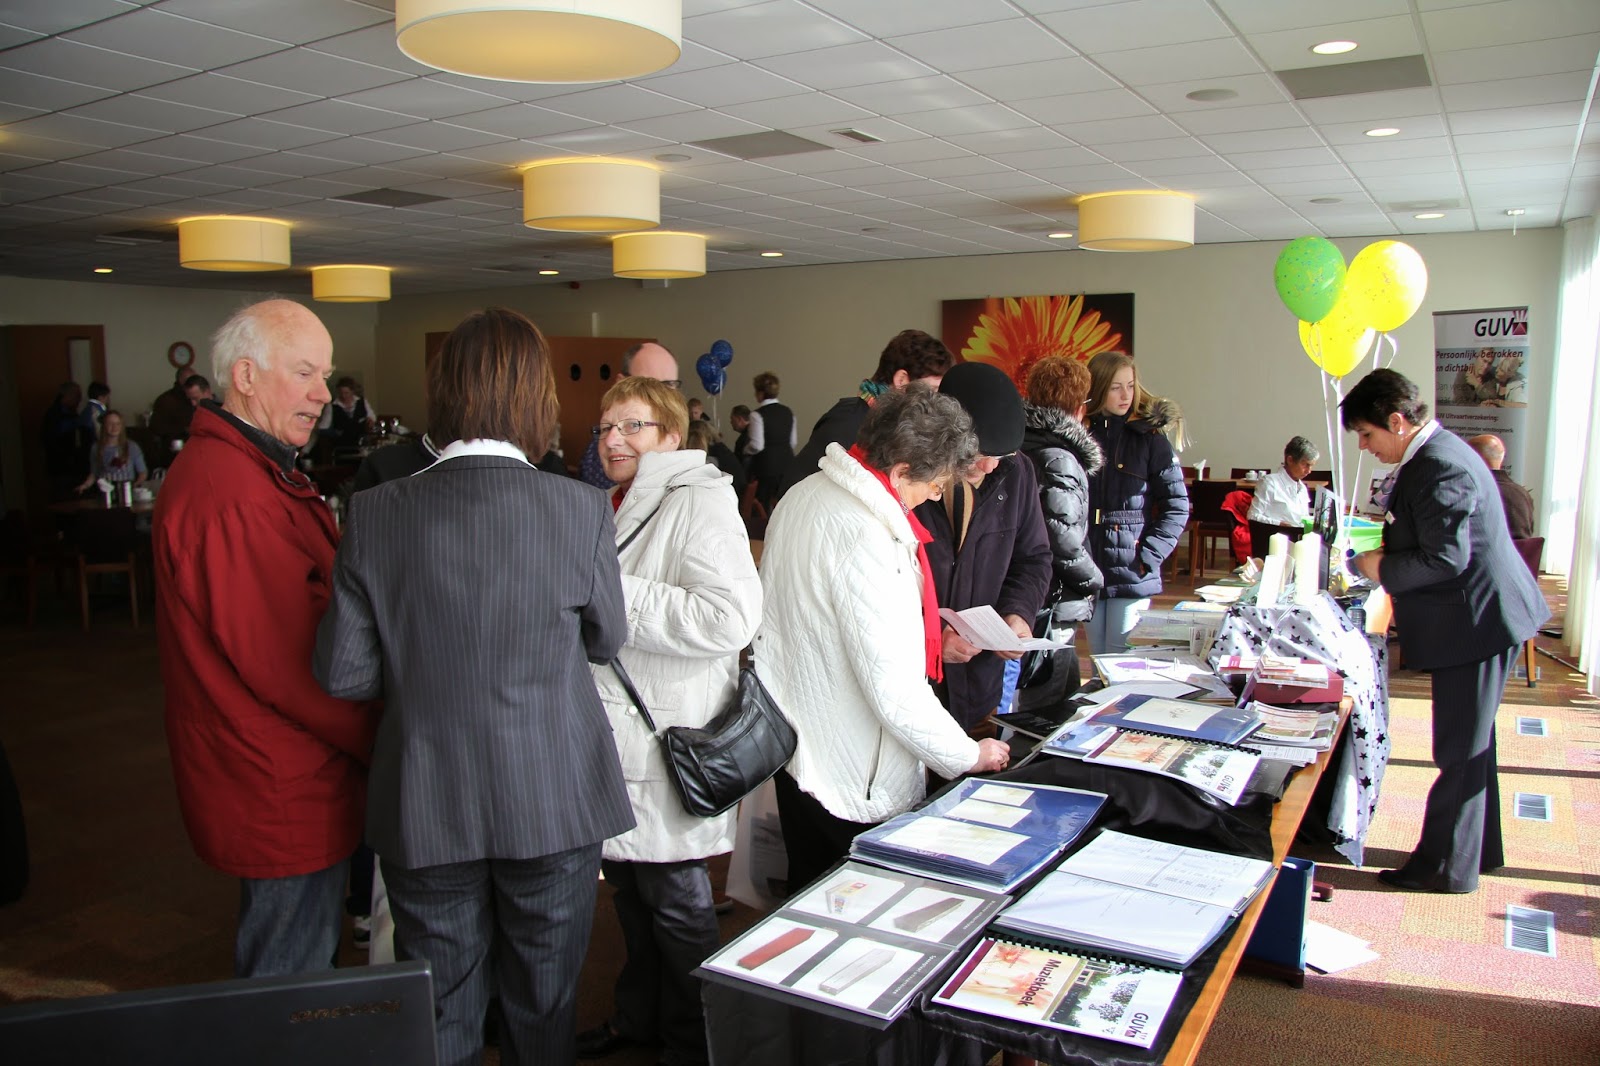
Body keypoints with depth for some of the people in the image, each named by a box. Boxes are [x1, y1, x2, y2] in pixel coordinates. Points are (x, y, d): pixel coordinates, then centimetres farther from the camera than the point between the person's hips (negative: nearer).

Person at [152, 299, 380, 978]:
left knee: (280, 978, 25)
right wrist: (381, 743, -12)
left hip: (278, 784, 11)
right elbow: (286, 661, -24)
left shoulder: (255, 470, 13)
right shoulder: (232, 494, -23)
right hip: (283, 794, -11)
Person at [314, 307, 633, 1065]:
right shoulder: (581, 510, -15)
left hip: (425, 810, 1)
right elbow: (607, 640, -1)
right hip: (552, 804, -1)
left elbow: (342, 672, -6)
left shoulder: (377, 513, -11)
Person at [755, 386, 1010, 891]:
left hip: (795, 751, 9)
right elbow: (894, 688, -27)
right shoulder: (866, 538, -27)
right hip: (854, 776, -9)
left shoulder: (804, 494, 2)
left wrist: (922, 636, 11)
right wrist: (969, 755, -14)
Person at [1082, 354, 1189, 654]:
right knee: (1098, 662, 13)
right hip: (1089, 573, 3)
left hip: (1131, 576, -3)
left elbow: (1177, 507, -5)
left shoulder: (1150, 439, -3)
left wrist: (1148, 558, -11)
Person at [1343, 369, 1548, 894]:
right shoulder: (1432, 454, 10)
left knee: (1460, 749, 0)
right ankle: (1479, 848, 34)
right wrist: (1387, 548, 7)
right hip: (1475, 614, 11)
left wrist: (1383, 568, -14)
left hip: (1477, 619, -11)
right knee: (1469, 742, 20)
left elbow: (1447, 558, -26)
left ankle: (1448, 867, 12)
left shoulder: (1440, 468, -23)